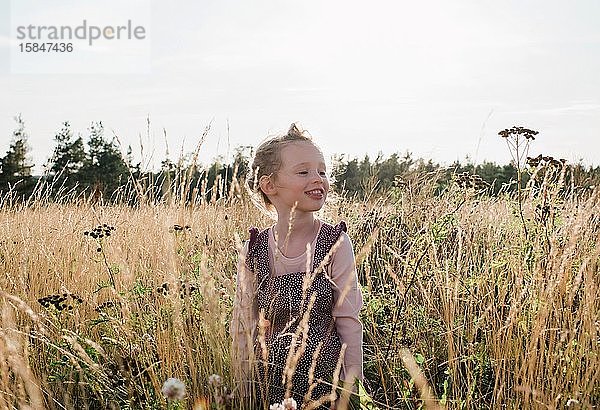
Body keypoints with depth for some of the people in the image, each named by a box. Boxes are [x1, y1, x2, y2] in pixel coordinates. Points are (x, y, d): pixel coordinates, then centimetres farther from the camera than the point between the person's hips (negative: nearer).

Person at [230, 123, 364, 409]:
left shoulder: (335, 243, -7)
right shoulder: (253, 252, -4)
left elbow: (348, 321, -5)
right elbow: (242, 328, 2)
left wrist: (352, 387, -6)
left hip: (326, 383, -1)